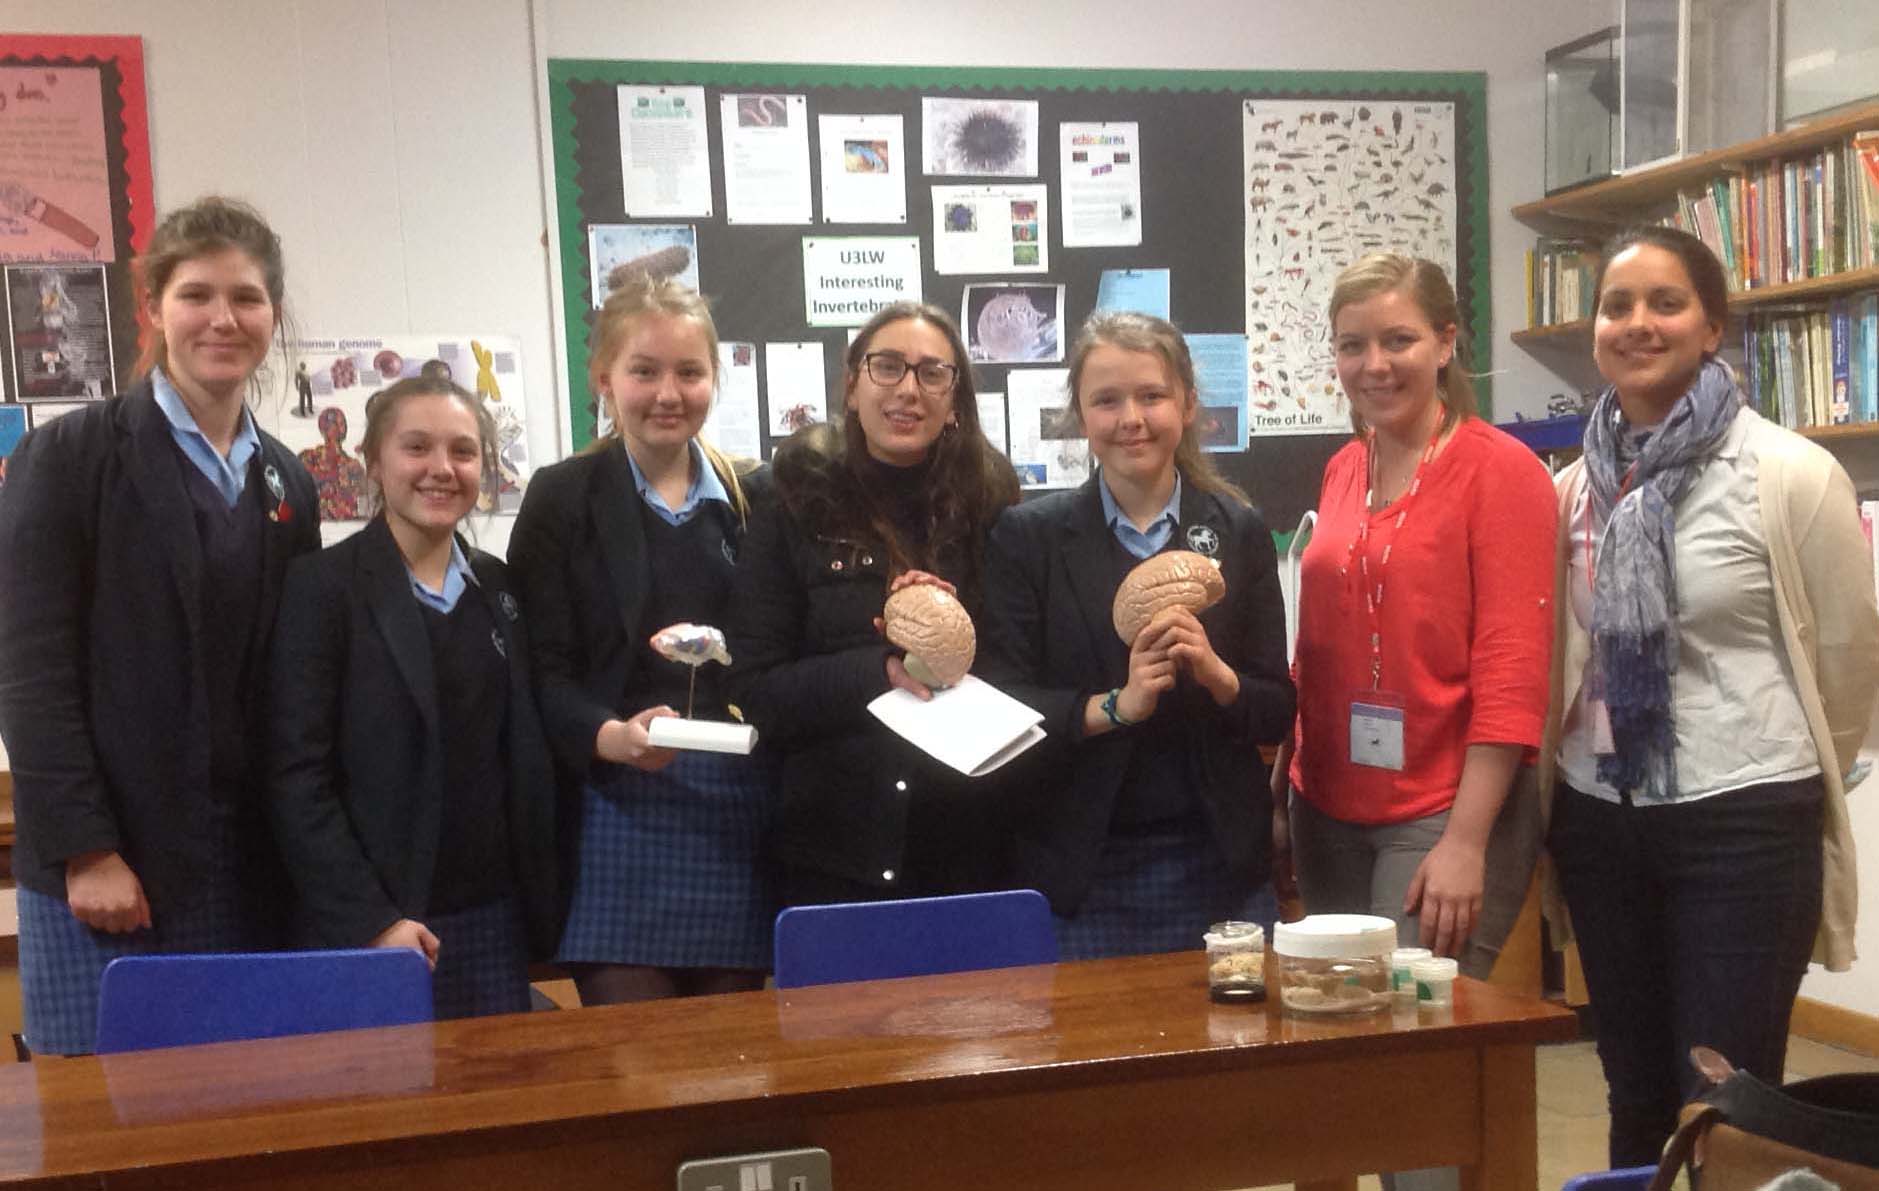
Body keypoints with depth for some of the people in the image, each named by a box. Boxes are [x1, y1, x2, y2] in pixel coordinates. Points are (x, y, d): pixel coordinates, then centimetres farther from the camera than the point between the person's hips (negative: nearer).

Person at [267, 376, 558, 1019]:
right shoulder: (324, 585, -6)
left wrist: (538, 900, 7)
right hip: (375, 926, -5)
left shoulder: (495, 585, 11)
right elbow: (297, 777, -11)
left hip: (495, 917, 5)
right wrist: (372, 919, -17)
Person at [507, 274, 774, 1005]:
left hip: (736, 817, 3)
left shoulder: (752, 500, 14)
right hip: (618, 815, -3)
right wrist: (611, 736, -22)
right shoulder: (562, 498, 3)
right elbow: (543, 671, -4)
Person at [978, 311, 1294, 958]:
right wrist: (1115, 706, -19)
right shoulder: (1026, 536, 1)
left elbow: (1278, 714, 5)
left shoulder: (1239, 531, 6)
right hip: (1079, 877, -2)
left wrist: (1216, 674, -14)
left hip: (1217, 871, 2)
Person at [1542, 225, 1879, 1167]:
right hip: (1600, 820, 5)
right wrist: (1578, 789, 11)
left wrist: (1794, 779, 7)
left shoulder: (1793, 475, -9)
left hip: (1744, 824, -4)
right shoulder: (1576, 486, 4)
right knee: (1636, 1094, 16)